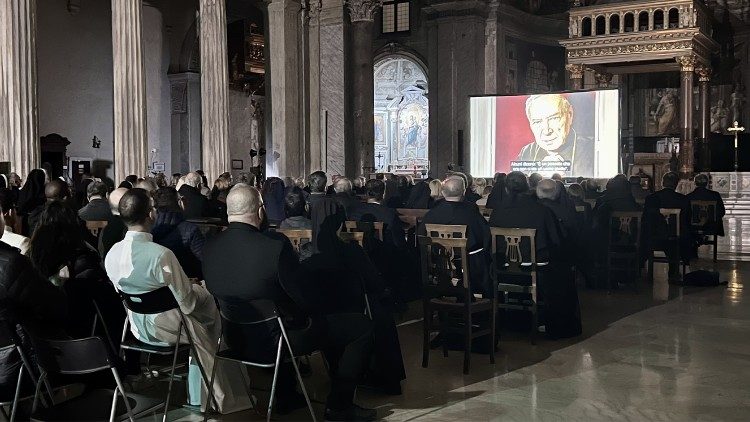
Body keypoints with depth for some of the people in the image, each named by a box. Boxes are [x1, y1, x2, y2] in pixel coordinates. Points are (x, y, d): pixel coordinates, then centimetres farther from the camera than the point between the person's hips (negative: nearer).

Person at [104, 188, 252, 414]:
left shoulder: (111, 255, -10)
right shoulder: (162, 255, -31)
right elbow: (187, 303, -23)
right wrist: (200, 289, 1)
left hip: (138, 327, 7)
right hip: (169, 329, -7)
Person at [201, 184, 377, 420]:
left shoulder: (210, 248, -7)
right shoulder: (276, 245, -27)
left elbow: (216, 294, 8)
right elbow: (306, 297, -19)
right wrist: (320, 310, 3)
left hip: (236, 341, 7)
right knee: (361, 325, 3)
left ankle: (286, 396, 44)